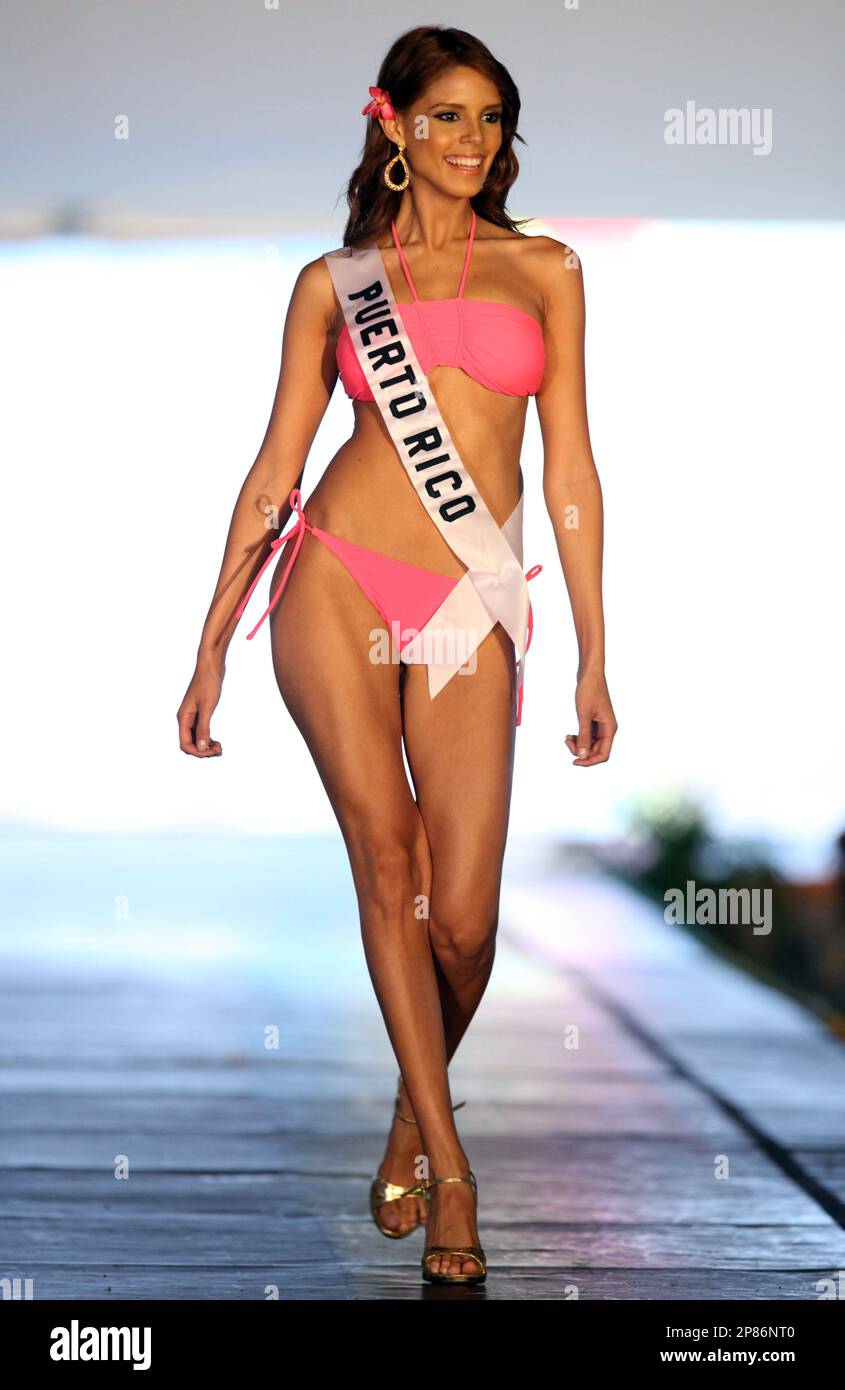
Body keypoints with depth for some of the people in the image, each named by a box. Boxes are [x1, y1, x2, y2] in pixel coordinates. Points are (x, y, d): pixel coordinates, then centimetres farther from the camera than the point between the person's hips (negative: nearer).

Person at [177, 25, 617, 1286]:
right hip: (339, 580, 0)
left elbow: (569, 468, 10)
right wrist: (212, 648, 8)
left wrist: (594, 655, 5)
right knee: (388, 859, -9)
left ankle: (414, 1112, 23)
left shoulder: (545, 270, 13)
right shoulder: (335, 281, 11)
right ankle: (448, 1161, 1)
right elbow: (276, 468, 11)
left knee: (463, 918, -6)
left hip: (471, 611, 0)